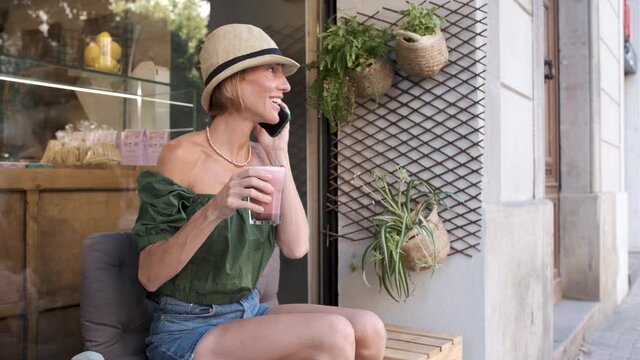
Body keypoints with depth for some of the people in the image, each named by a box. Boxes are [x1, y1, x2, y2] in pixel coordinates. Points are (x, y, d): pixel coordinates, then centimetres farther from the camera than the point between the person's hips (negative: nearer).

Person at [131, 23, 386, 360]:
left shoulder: (261, 157, 2)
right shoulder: (184, 154, -15)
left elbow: (296, 247, -8)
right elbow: (149, 277, -16)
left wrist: (279, 156, -8)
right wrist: (213, 211, -30)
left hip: (247, 314, 6)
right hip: (186, 331, -6)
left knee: (368, 330, -12)